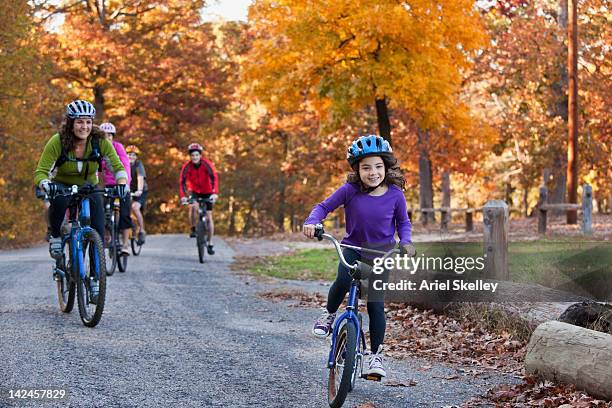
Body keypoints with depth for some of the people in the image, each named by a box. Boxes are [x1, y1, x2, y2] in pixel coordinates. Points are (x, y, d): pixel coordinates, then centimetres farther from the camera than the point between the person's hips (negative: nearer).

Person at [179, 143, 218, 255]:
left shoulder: (206, 164, -23)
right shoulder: (187, 166, -19)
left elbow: (214, 178, -31)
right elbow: (182, 182, -24)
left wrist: (215, 193, -45)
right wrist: (183, 196, -39)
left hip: (207, 192, 0)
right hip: (194, 192, 0)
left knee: (208, 217, -1)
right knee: (193, 207, -31)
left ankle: (210, 244, 7)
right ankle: (193, 229, -10)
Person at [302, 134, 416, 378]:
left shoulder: (395, 195, -11)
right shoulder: (350, 191, -14)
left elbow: (403, 222, 4)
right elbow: (324, 207, -5)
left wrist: (406, 242, -13)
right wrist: (312, 222, -24)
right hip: (353, 248, 0)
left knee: (376, 305, -5)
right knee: (343, 280, -31)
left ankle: (375, 354, 11)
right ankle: (329, 314, -1)